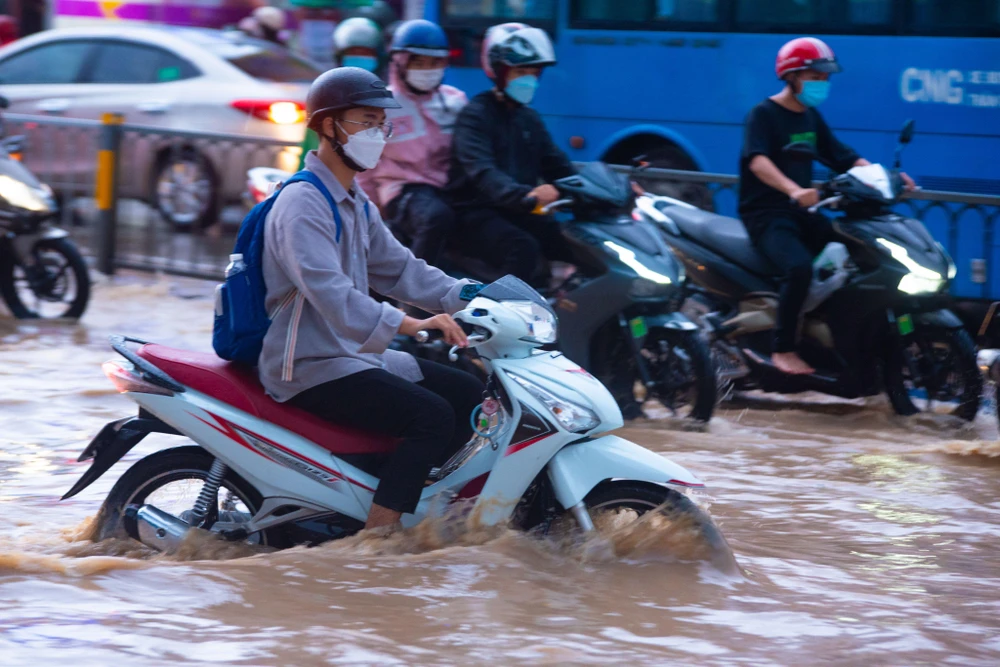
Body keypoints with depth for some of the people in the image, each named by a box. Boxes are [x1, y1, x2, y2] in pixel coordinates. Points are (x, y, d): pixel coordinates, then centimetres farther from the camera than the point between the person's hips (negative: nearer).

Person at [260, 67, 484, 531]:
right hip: (310, 368, -10)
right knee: (432, 416, -23)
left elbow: (397, 269, 18)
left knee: (467, 394, 6)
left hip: (357, 353, 10)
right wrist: (409, 325, -38)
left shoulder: (356, 205, 17)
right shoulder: (302, 204, -17)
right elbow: (329, 293, -30)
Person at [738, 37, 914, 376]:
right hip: (766, 215, -8)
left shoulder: (811, 118, 15)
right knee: (799, 266, -34)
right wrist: (794, 191, -45)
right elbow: (758, 161, -27)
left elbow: (843, 158, 16)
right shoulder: (763, 115, -9)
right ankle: (783, 349, -22)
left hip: (801, 213, 8)